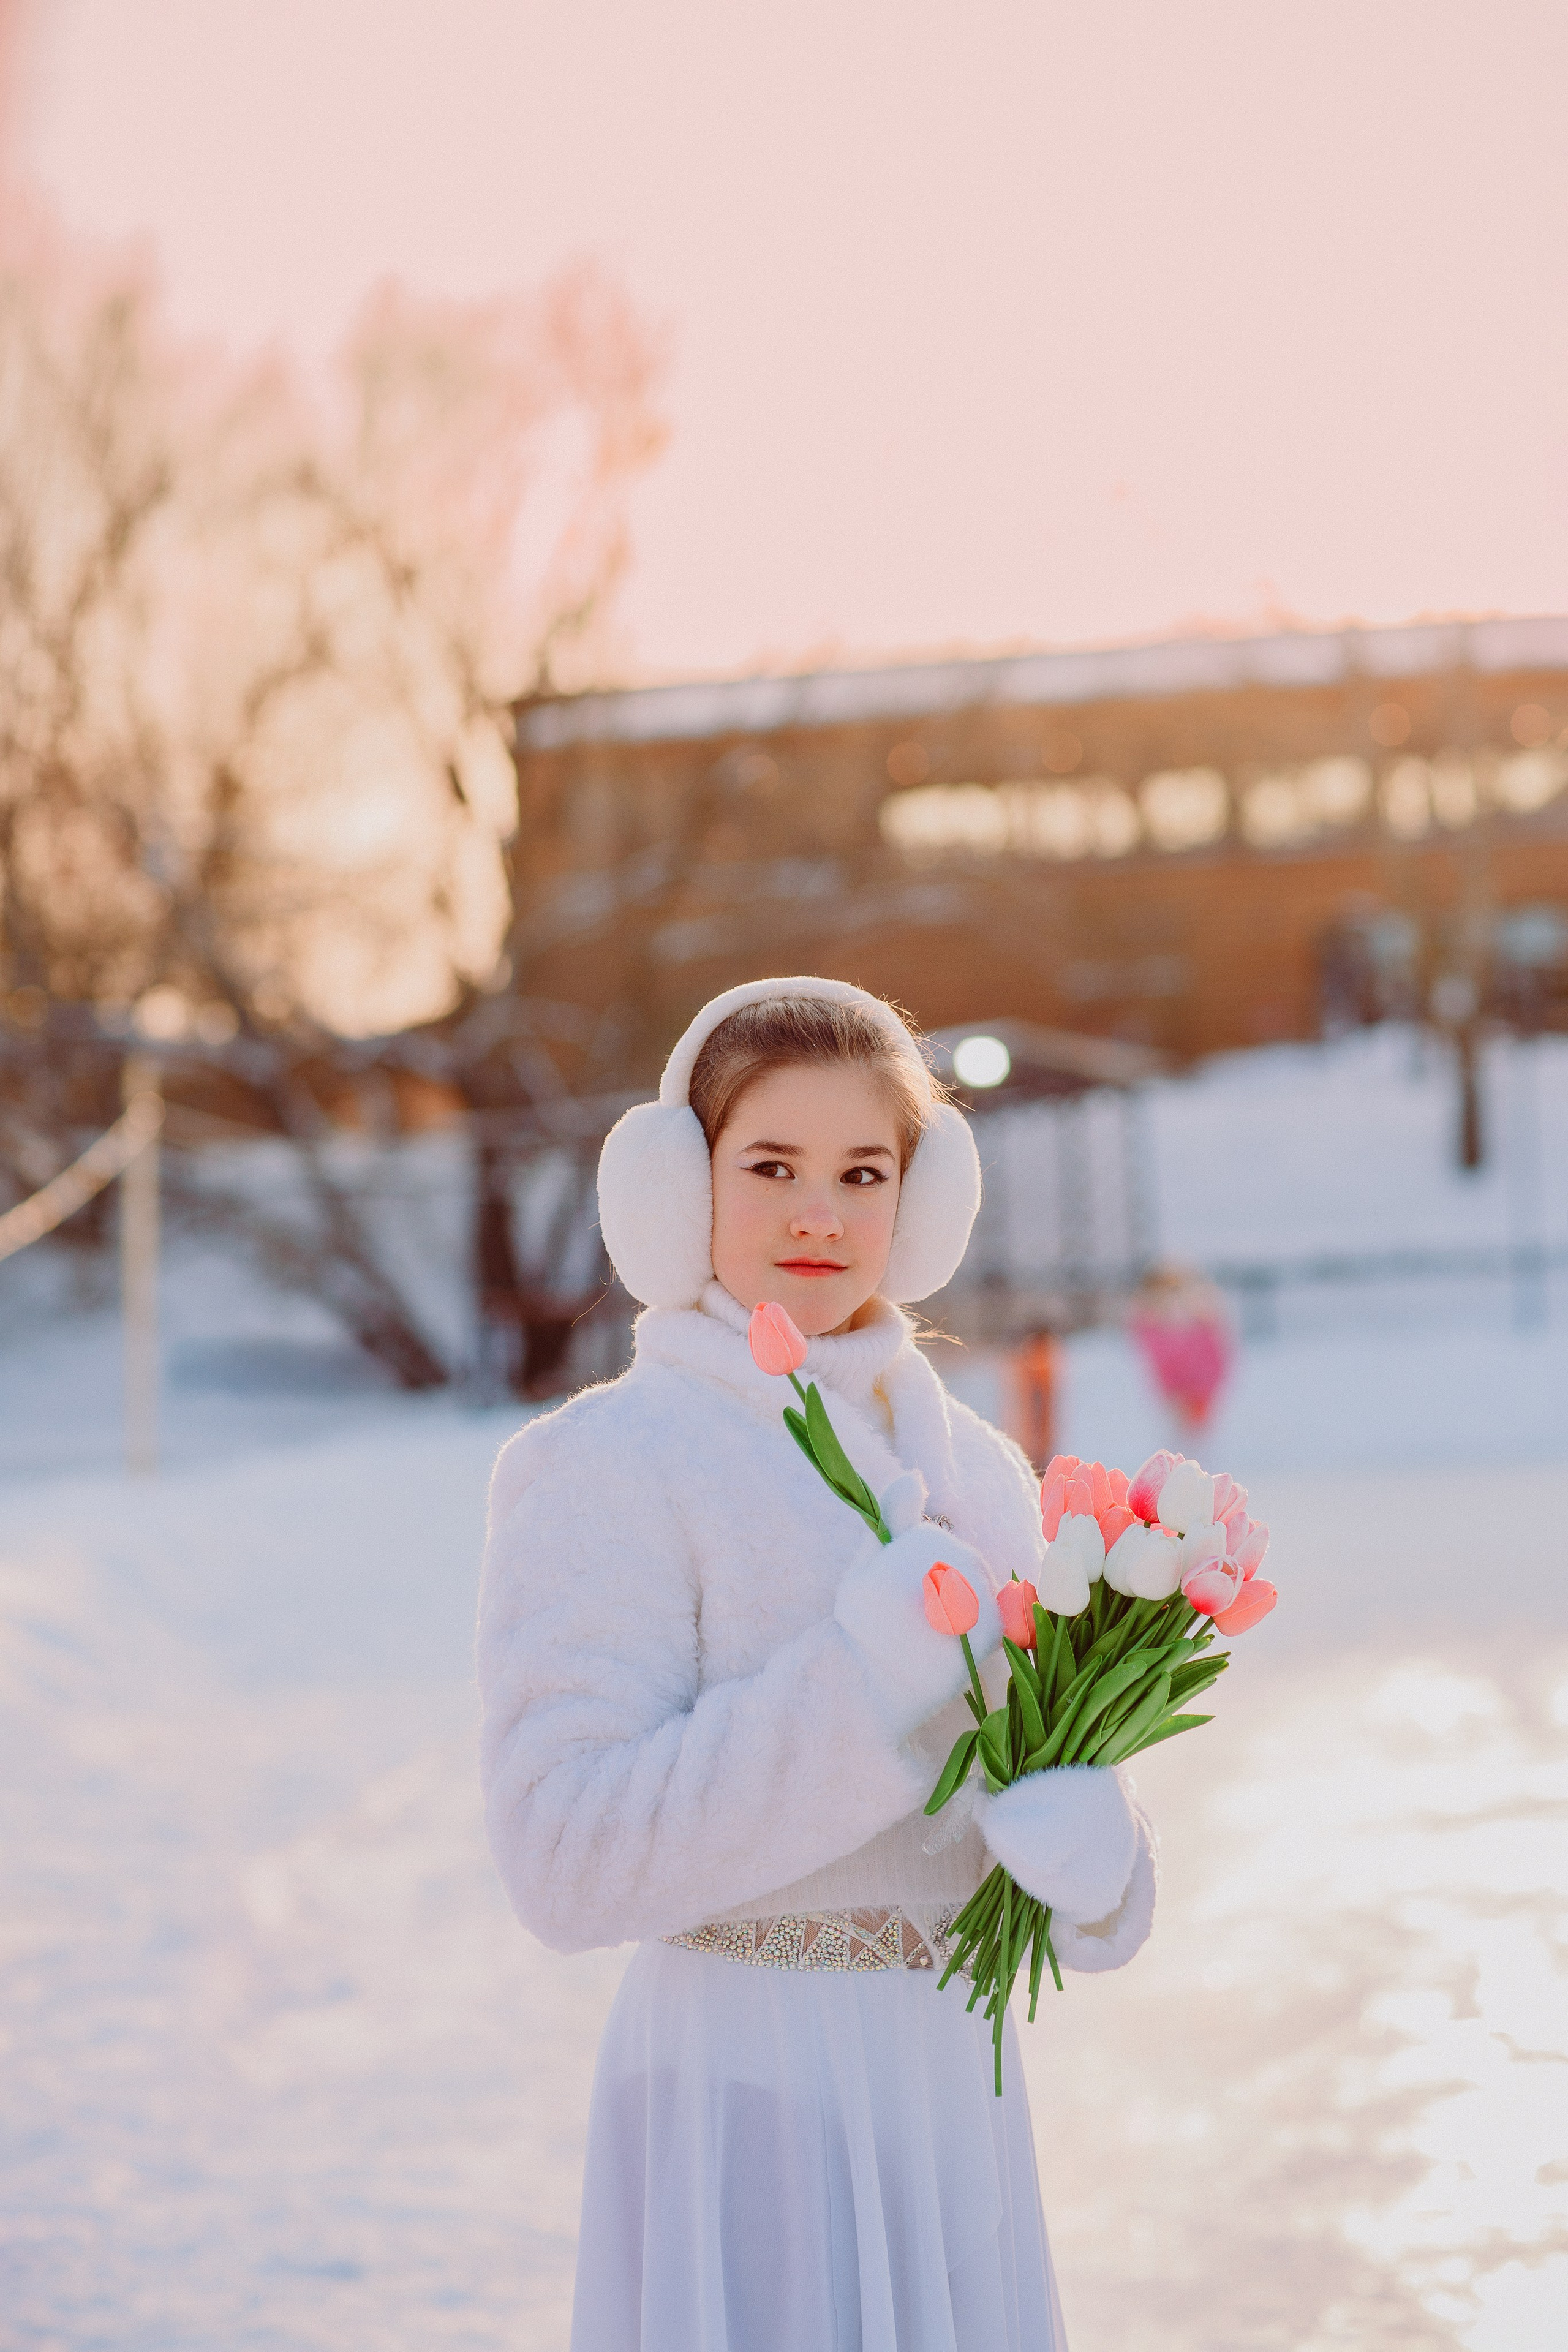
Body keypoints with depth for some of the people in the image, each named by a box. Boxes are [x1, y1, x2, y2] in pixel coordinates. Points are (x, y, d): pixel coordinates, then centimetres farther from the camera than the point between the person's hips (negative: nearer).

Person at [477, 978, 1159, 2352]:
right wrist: (867, 1673, -24)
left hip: (952, 2085, 6)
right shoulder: (607, 1469, -10)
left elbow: (1054, 1763, 9)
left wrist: (1083, 1851, -15)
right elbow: (568, 1861, -19)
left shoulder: (978, 1474, 8)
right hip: (746, 2097, -6)